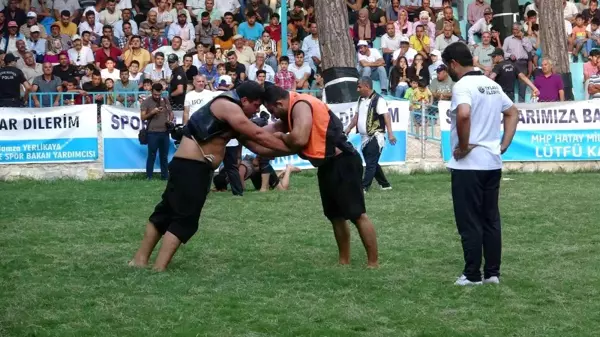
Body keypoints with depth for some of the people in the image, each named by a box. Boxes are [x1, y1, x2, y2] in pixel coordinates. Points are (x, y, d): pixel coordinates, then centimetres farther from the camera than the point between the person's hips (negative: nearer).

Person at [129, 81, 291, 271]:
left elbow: (252, 142, 20)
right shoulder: (228, 107, -12)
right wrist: (290, 147, -10)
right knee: (185, 219, -10)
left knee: (167, 211, 15)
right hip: (191, 166, -11)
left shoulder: (231, 112, 20)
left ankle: (140, 260, 22)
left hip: (191, 166, 11)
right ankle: (158, 270, -12)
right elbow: (258, 136, -14)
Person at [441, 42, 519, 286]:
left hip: (468, 165, -8)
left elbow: (464, 114, -33)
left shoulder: (462, 85, -14)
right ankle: (492, 272, 14)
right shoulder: (492, 85, 13)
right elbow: (513, 113, 24)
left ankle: (472, 275, 3)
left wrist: (464, 145, -19)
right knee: (491, 219, 12)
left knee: (469, 222, 0)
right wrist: (504, 144, 16)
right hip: (492, 162, 8)